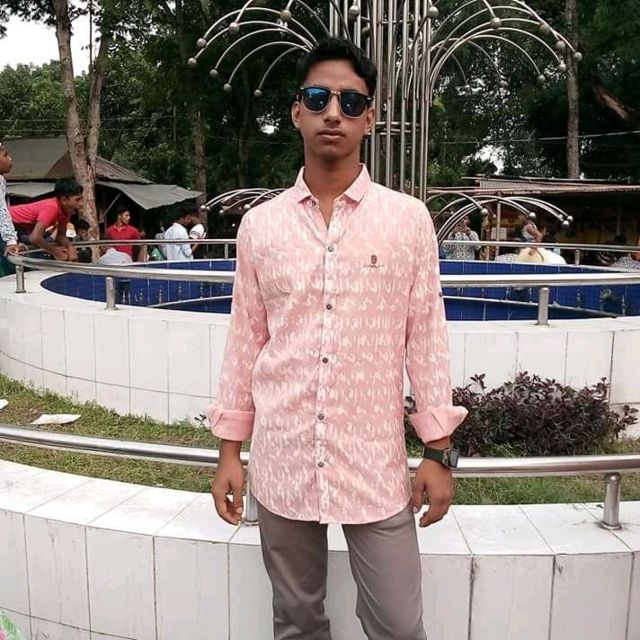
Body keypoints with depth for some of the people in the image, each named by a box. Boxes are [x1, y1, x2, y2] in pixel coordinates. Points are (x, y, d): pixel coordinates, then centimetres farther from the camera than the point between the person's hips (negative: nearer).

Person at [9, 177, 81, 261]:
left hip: (24, 226, 9)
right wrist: (55, 251, -30)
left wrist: (70, 247, -23)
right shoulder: (51, 207, -36)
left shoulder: (65, 208, -11)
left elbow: (61, 235, -2)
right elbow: (35, 238, -44)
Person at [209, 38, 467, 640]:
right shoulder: (260, 224, 1)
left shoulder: (409, 219, -2)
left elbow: (426, 337, 0)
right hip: (282, 462, 2)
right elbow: (245, 341, 5)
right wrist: (229, 452, 5)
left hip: (376, 464, -1)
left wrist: (439, 452, -1)